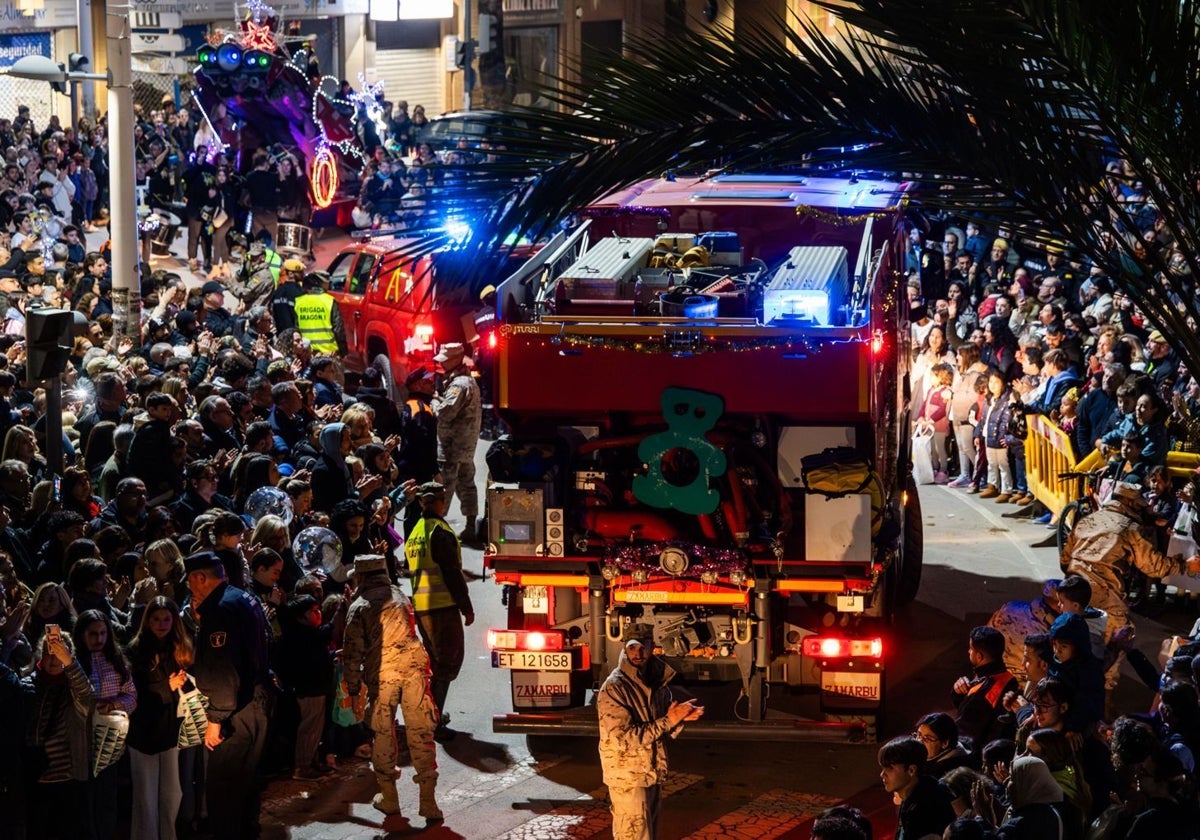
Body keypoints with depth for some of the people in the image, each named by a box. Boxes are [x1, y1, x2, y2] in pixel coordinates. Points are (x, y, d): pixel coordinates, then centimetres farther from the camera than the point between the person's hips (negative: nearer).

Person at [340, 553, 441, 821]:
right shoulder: (400, 597, 13)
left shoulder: (359, 607, 1)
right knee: (420, 731, 2)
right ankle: (428, 800, -1)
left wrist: (352, 683, 5)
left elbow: (353, 650, -2)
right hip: (413, 666, 2)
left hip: (381, 672, -2)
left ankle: (389, 798, 19)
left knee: (383, 732, 12)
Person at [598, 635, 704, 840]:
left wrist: (681, 717, -11)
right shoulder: (614, 688, -19)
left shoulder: (657, 681, 4)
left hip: (653, 775, 8)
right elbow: (622, 739, -25)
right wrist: (668, 721, -22)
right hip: (628, 779, -8)